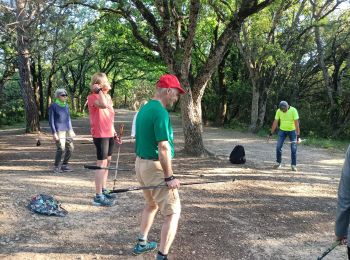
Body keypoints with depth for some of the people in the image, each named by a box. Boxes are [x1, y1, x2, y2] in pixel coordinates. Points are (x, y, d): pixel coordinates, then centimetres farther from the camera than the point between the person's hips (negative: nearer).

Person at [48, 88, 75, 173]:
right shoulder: (53, 106, -6)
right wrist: (54, 133, -14)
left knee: (70, 148, 3)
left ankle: (64, 165, 18)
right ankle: (56, 167, 2)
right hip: (59, 131, -6)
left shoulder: (66, 105, 9)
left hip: (67, 130, 6)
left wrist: (71, 130, 13)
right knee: (61, 149, -14)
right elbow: (51, 120, -7)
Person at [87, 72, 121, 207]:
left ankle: (104, 190, 27)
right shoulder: (92, 97, -11)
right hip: (100, 134, -9)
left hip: (109, 134, 9)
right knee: (101, 163, -9)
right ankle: (98, 196, -4)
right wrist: (99, 90, -21)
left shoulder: (107, 96, 15)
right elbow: (103, 105, -34)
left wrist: (114, 133, 21)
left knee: (107, 161, 15)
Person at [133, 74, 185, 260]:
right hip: (155, 167, -10)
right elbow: (163, 148, -25)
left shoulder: (144, 108, 9)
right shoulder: (161, 112, -20)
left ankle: (141, 243, 39)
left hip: (140, 163, 10)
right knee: (173, 213, -1)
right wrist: (170, 177, -19)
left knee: (151, 204, 28)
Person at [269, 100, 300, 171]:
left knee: (293, 149, -4)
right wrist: (271, 133, -6)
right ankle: (278, 163, 10)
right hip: (282, 130, 2)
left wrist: (298, 135, -27)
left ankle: (293, 165, 5)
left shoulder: (293, 110, -21)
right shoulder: (278, 111, -12)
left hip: (292, 130, -2)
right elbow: (275, 122, -5)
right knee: (278, 147, -5)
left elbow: (296, 123, -23)